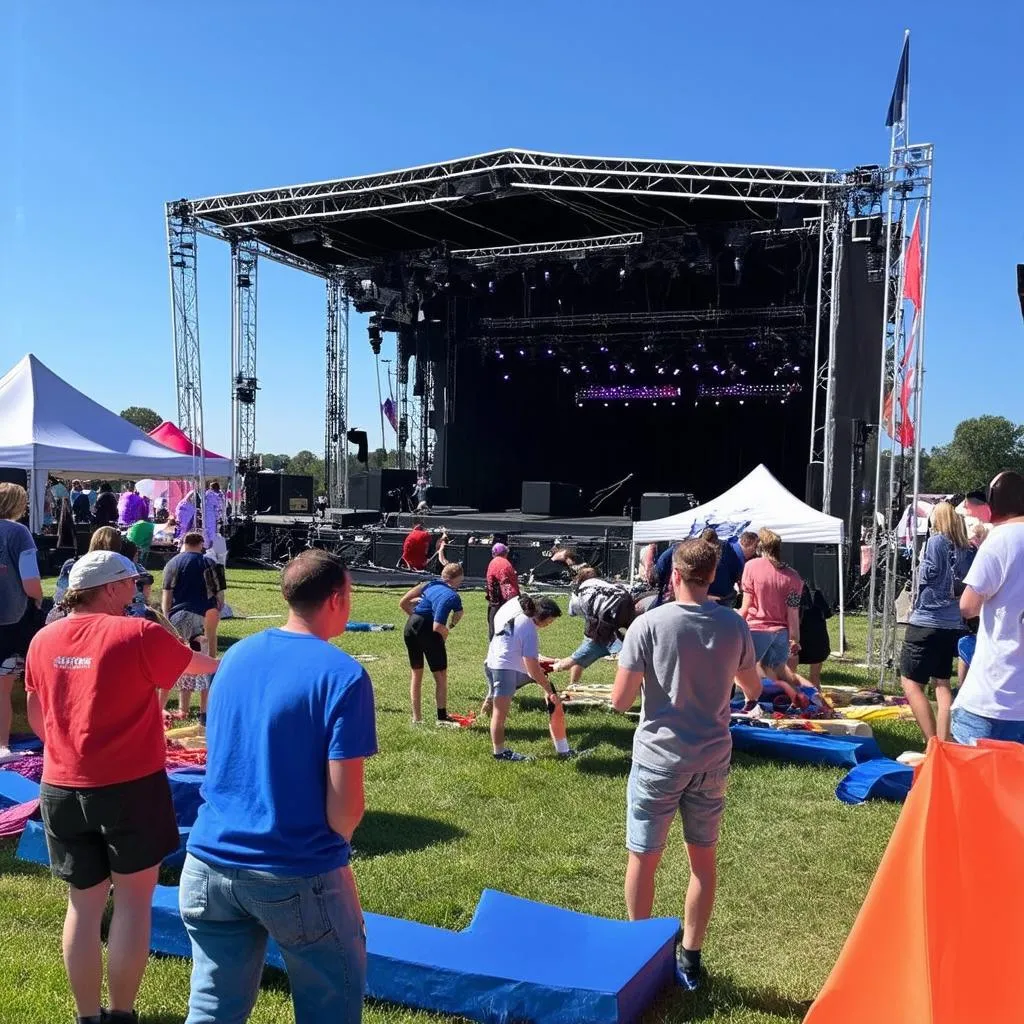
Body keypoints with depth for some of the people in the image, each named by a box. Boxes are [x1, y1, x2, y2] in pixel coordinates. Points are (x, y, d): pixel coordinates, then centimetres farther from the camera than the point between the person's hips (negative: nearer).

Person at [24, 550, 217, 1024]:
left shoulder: (43, 640, 4)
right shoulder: (137, 634, -13)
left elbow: (37, 720, 13)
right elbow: (206, 666, 0)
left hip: (62, 789, 5)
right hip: (130, 785, -5)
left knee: (84, 903, 15)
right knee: (133, 899, 9)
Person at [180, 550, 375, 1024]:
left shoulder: (235, 656, 4)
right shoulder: (342, 674, -16)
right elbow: (345, 805, -16)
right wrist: (331, 847, 5)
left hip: (211, 862, 6)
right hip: (296, 875, -5)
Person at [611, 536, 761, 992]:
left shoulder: (648, 624, -15)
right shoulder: (734, 626, -4)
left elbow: (620, 700, -14)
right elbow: (753, 690, 11)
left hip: (659, 758, -3)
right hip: (712, 758, 3)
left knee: (644, 858, 13)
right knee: (703, 857, 17)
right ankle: (690, 959, 27)